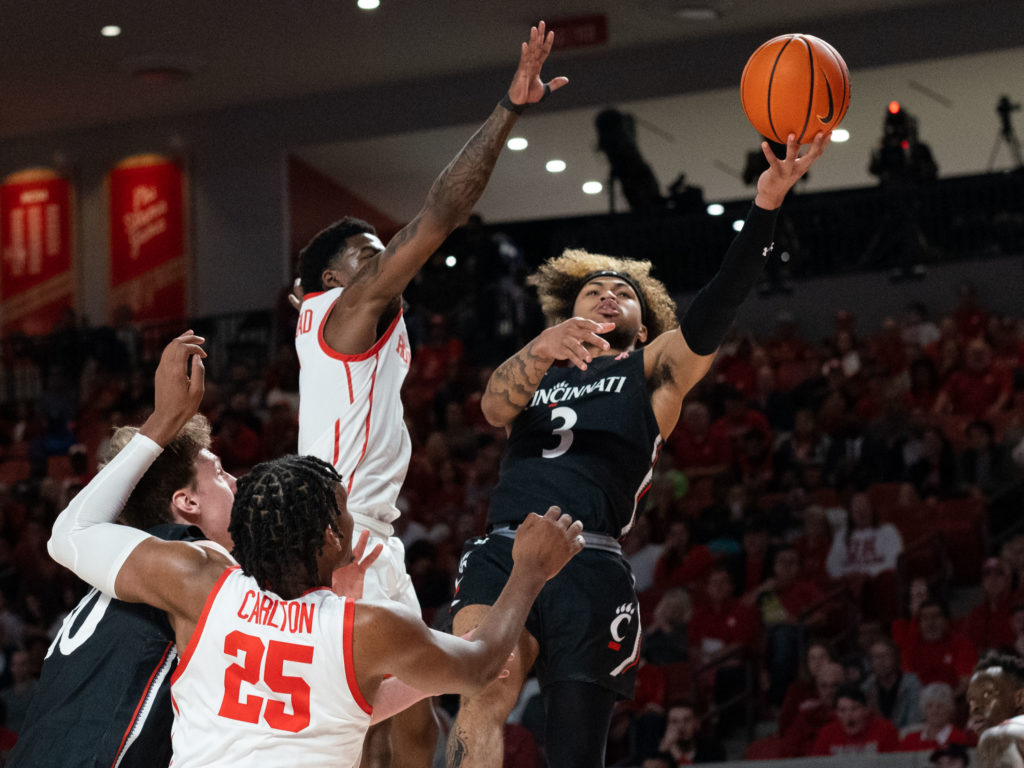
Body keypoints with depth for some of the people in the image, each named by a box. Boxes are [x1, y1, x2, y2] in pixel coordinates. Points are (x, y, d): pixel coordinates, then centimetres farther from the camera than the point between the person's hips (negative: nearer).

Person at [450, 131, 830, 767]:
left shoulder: (655, 369, 22)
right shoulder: (535, 376, 29)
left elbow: (716, 308, 4)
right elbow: (495, 404, 5)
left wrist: (765, 207, -13)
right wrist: (544, 348, -19)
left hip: (589, 564, -2)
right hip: (502, 551, 2)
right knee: (482, 695, -27)